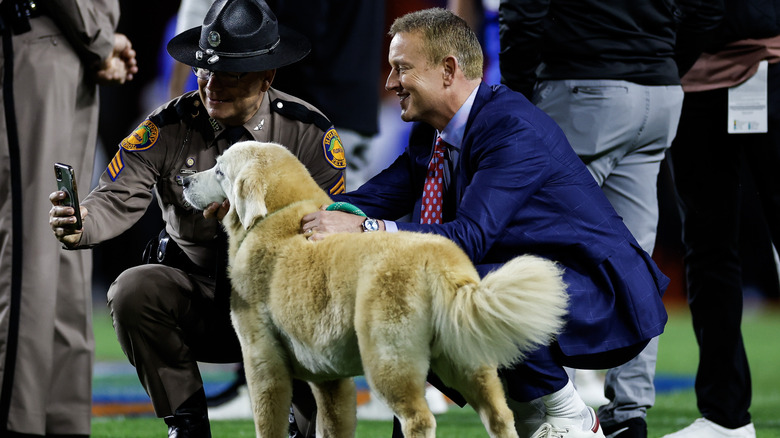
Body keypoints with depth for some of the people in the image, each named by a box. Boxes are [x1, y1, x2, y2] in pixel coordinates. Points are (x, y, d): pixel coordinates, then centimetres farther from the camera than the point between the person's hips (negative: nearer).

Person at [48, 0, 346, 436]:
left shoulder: (309, 132, -8)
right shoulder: (169, 127, -7)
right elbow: (118, 199, -16)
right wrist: (79, 224, -40)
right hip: (194, 294, 2)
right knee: (131, 290, -28)